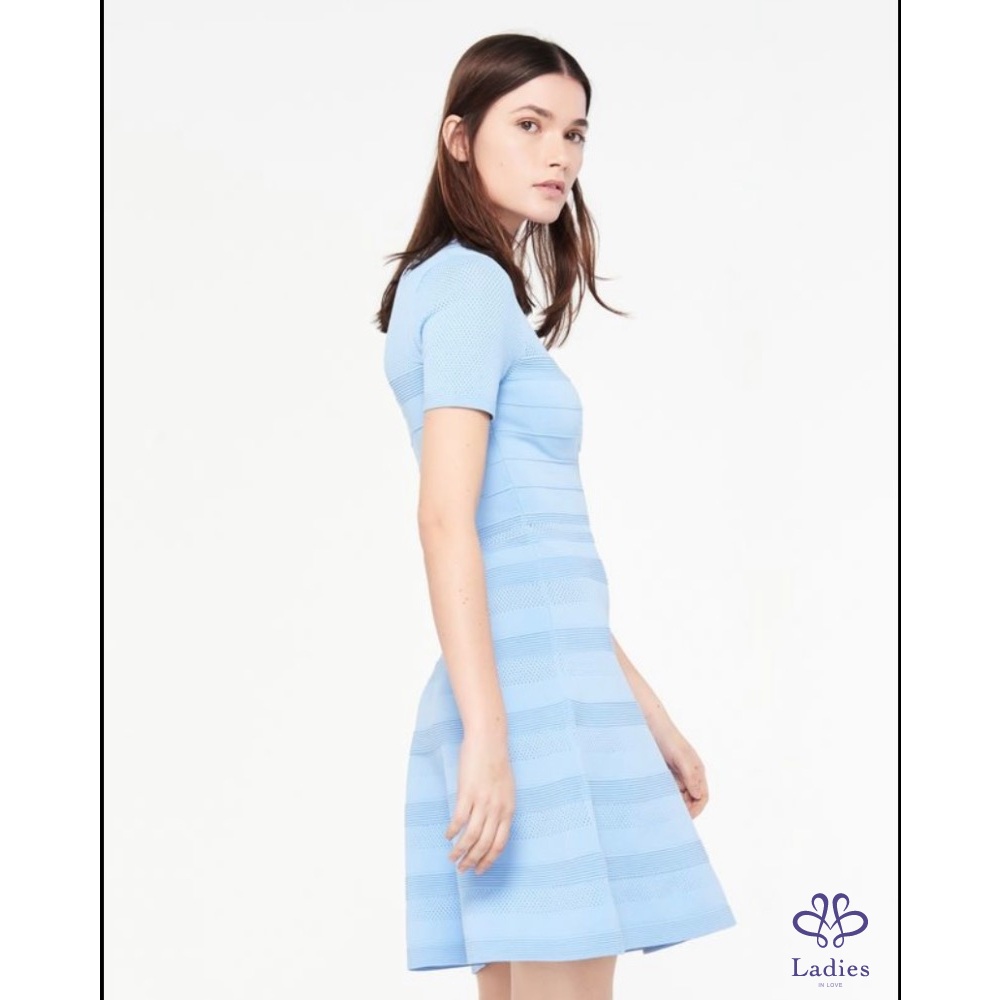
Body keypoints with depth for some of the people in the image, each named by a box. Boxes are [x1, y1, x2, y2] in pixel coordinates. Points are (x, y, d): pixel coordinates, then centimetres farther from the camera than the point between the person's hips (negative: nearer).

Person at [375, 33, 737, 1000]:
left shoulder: (479, 293, 23)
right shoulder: (470, 285, -4)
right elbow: (445, 519, -16)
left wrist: (648, 714, 22)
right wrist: (487, 732, -22)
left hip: (560, 684, 9)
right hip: (534, 689, -9)